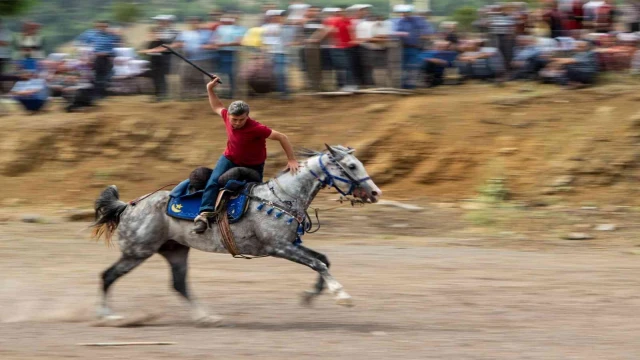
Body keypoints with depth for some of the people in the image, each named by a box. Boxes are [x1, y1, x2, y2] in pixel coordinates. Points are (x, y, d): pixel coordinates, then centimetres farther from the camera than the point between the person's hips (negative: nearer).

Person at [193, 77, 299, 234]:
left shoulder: (256, 129, -35)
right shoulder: (227, 116, -18)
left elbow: (281, 137, -31)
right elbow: (216, 107, 7)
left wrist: (291, 160, -32)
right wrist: (210, 90, -5)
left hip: (253, 166, -3)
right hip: (230, 160, 3)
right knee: (214, 181, -21)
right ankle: (204, 214, -29)